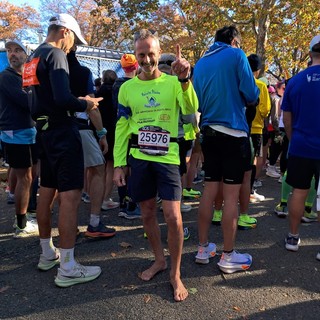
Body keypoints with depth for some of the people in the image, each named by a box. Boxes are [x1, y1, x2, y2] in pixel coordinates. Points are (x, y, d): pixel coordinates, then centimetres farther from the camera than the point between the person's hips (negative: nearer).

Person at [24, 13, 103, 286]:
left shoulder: (33, 58, 17)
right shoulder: (56, 54, -11)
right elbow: (63, 99, -24)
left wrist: (77, 102, 15)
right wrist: (85, 104, -6)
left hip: (44, 131, 10)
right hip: (62, 132, -10)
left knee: (47, 192, 14)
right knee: (70, 196, -8)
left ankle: (48, 253, 28)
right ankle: (67, 268, -2)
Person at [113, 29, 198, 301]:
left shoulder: (173, 82, 0)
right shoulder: (127, 87, 5)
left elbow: (190, 110, -18)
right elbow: (121, 128, 7)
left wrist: (184, 79, -34)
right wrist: (119, 164, 2)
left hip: (167, 156, -3)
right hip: (138, 157, 3)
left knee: (173, 215, -7)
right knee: (147, 213, 12)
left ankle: (175, 274, 13)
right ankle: (159, 260, 35)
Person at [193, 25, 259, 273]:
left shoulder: (201, 63, 14)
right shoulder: (236, 55, -3)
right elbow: (251, 96, -7)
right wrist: (246, 101, 13)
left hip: (209, 132, 6)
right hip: (234, 133, -6)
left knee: (209, 191, 11)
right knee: (231, 195, -1)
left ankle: (203, 249, 19)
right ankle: (228, 256, 9)